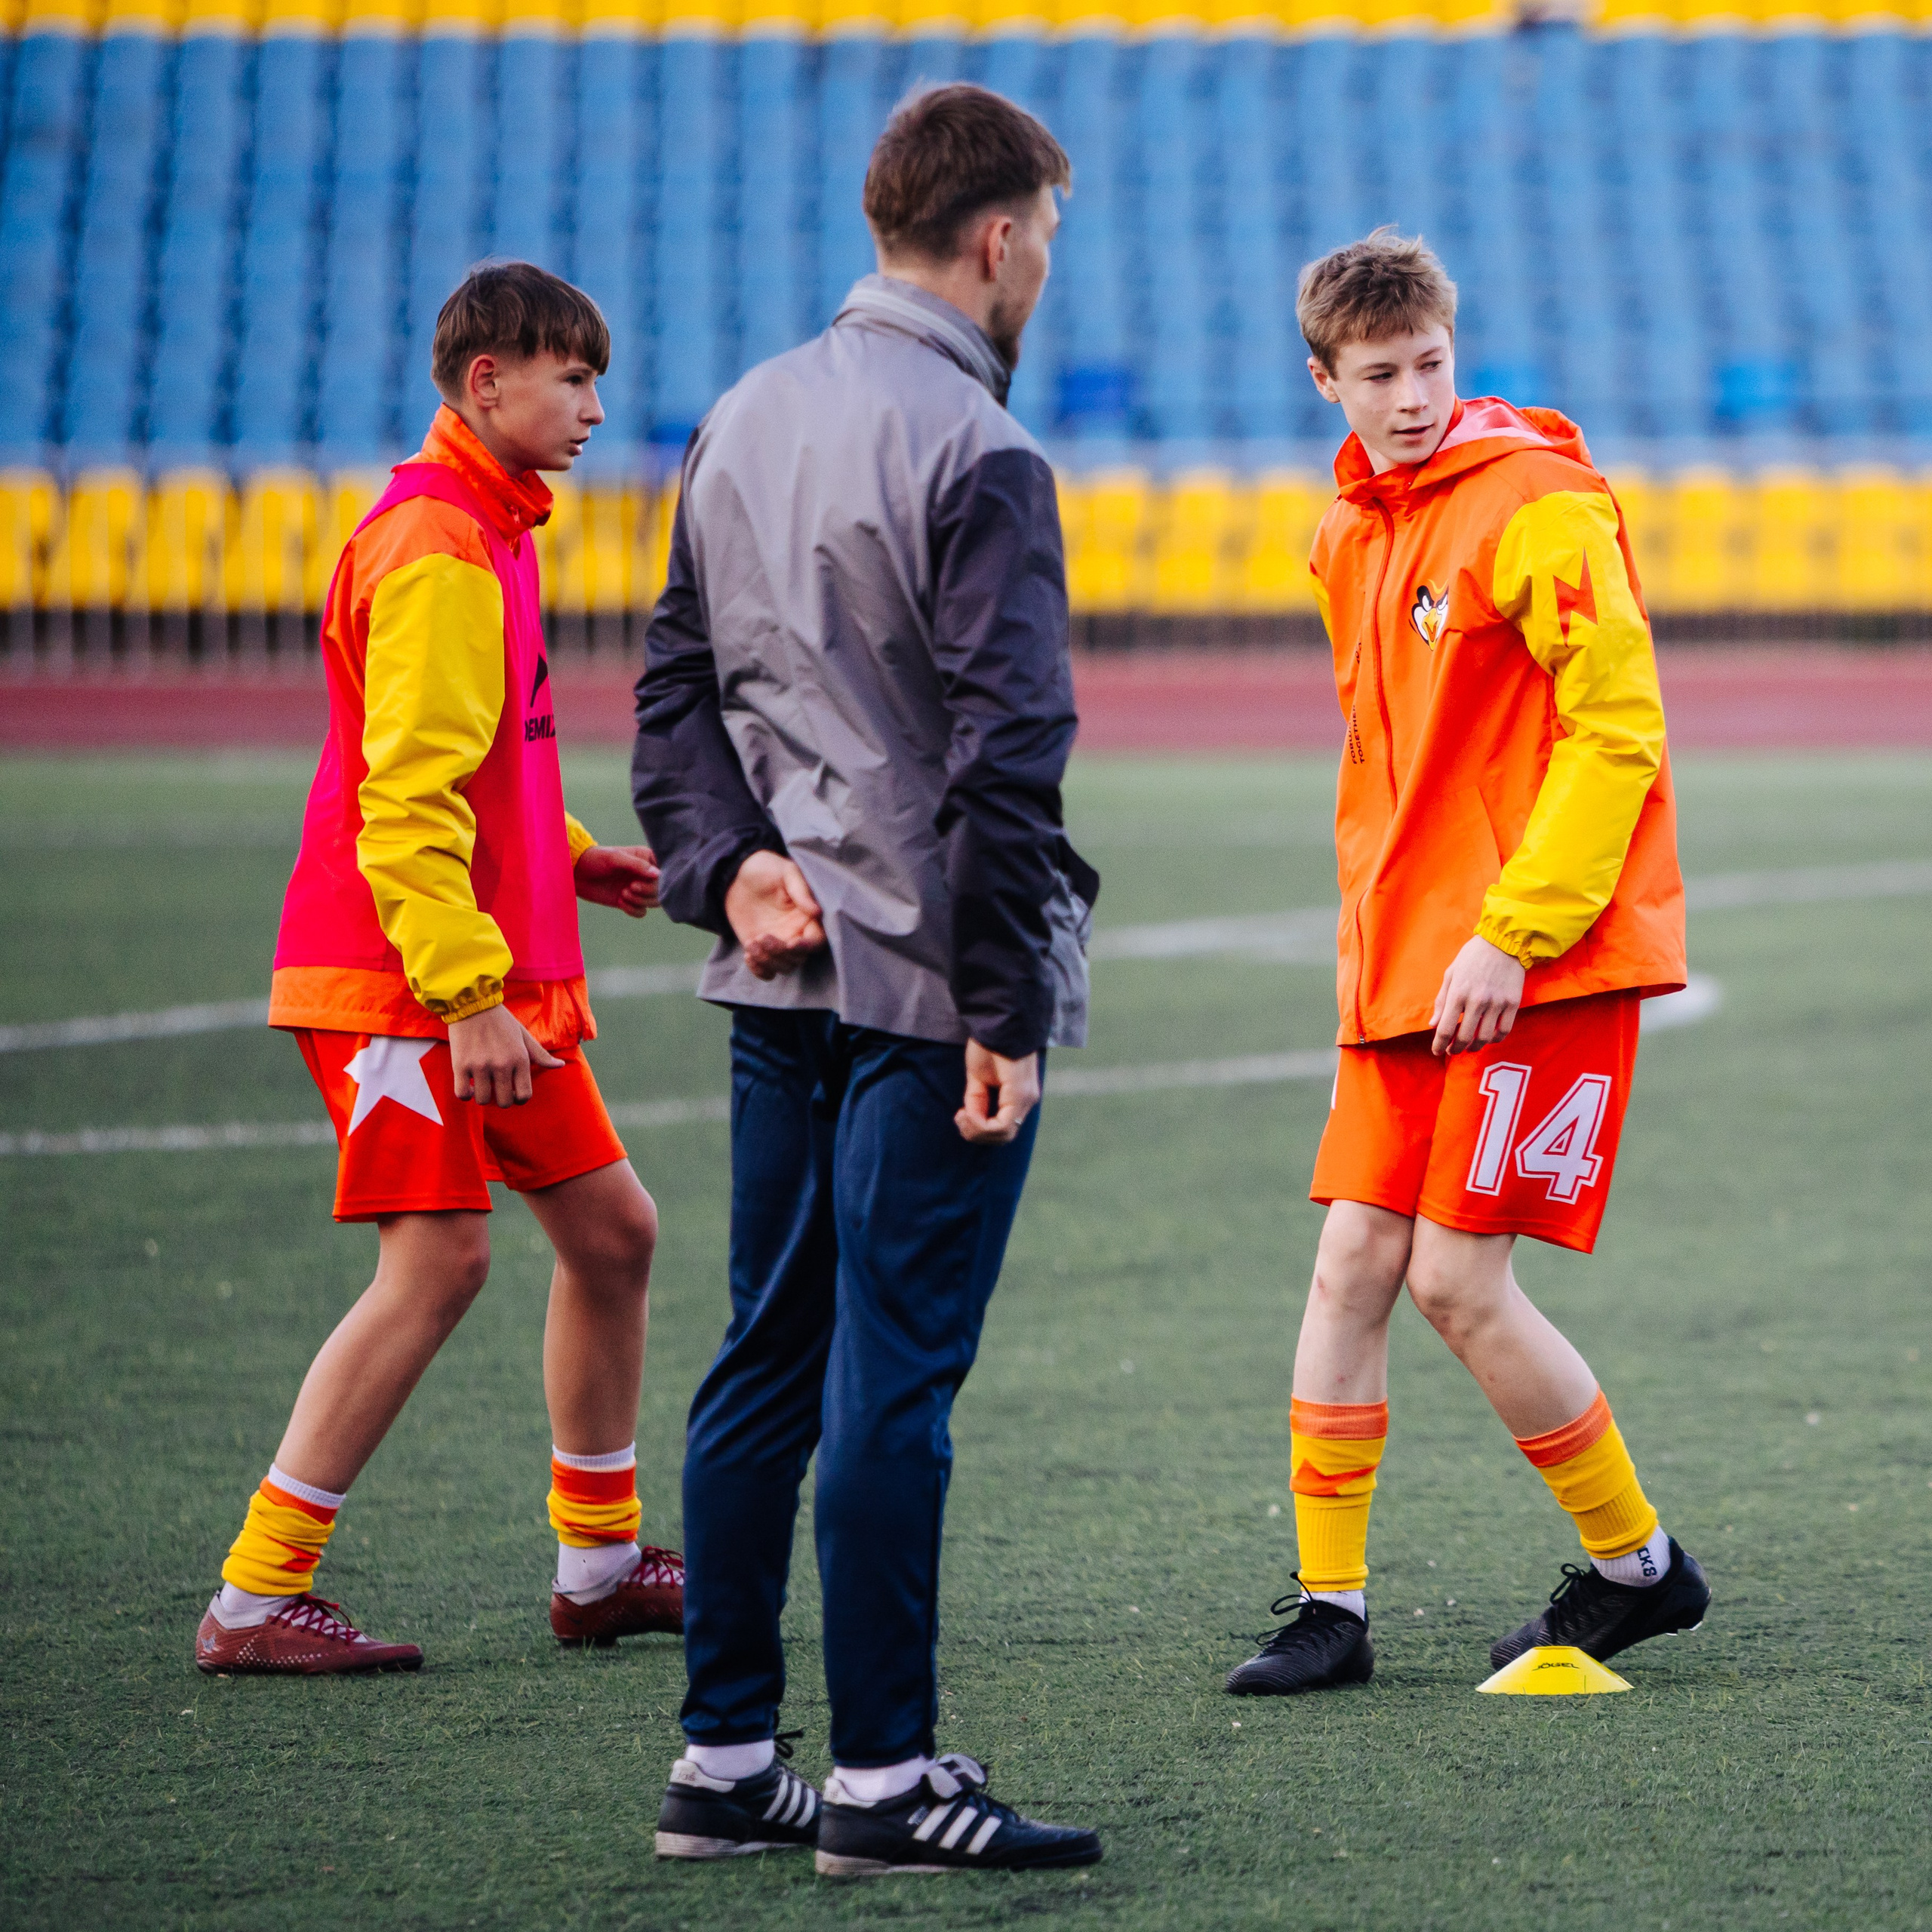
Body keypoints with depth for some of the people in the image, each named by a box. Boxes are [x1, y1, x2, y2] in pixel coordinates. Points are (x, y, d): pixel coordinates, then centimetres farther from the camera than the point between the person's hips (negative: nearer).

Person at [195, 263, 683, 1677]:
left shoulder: (485, 536, 18)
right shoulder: (437, 551, -15)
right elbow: (406, 795, -22)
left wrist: (572, 858, 16)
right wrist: (468, 990, -25)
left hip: (493, 977, 10)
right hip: (404, 981, -10)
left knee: (610, 1228, 12)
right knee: (441, 1258, -12)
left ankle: (600, 1565, 23)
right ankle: (256, 1600, -8)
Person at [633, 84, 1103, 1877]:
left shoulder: (743, 421, 12)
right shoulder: (976, 458, -15)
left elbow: (674, 685, 15)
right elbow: (1005, 752, -18)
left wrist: (730, 860, 4)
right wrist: (1006, 1017, -16)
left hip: (782, 970, 8)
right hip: (926, 986, -8)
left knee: (768, 1358, 12)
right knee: (892, 1375, -4)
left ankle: (723, 1758, 16)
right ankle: (882, 1778, 0)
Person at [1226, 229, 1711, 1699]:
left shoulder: (1539, 502, -12)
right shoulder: (1352, 538, 12)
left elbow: (1619, 729, -17)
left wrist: (1510, 936, -19)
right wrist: (1378, 939, 14)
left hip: (1547, 964, -7)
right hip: (1404, 970, 7)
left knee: (1458, 1277, -7)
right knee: (1352, 1263, 2)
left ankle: (1638, 1565, 10)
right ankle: (1332, 1608, 8)